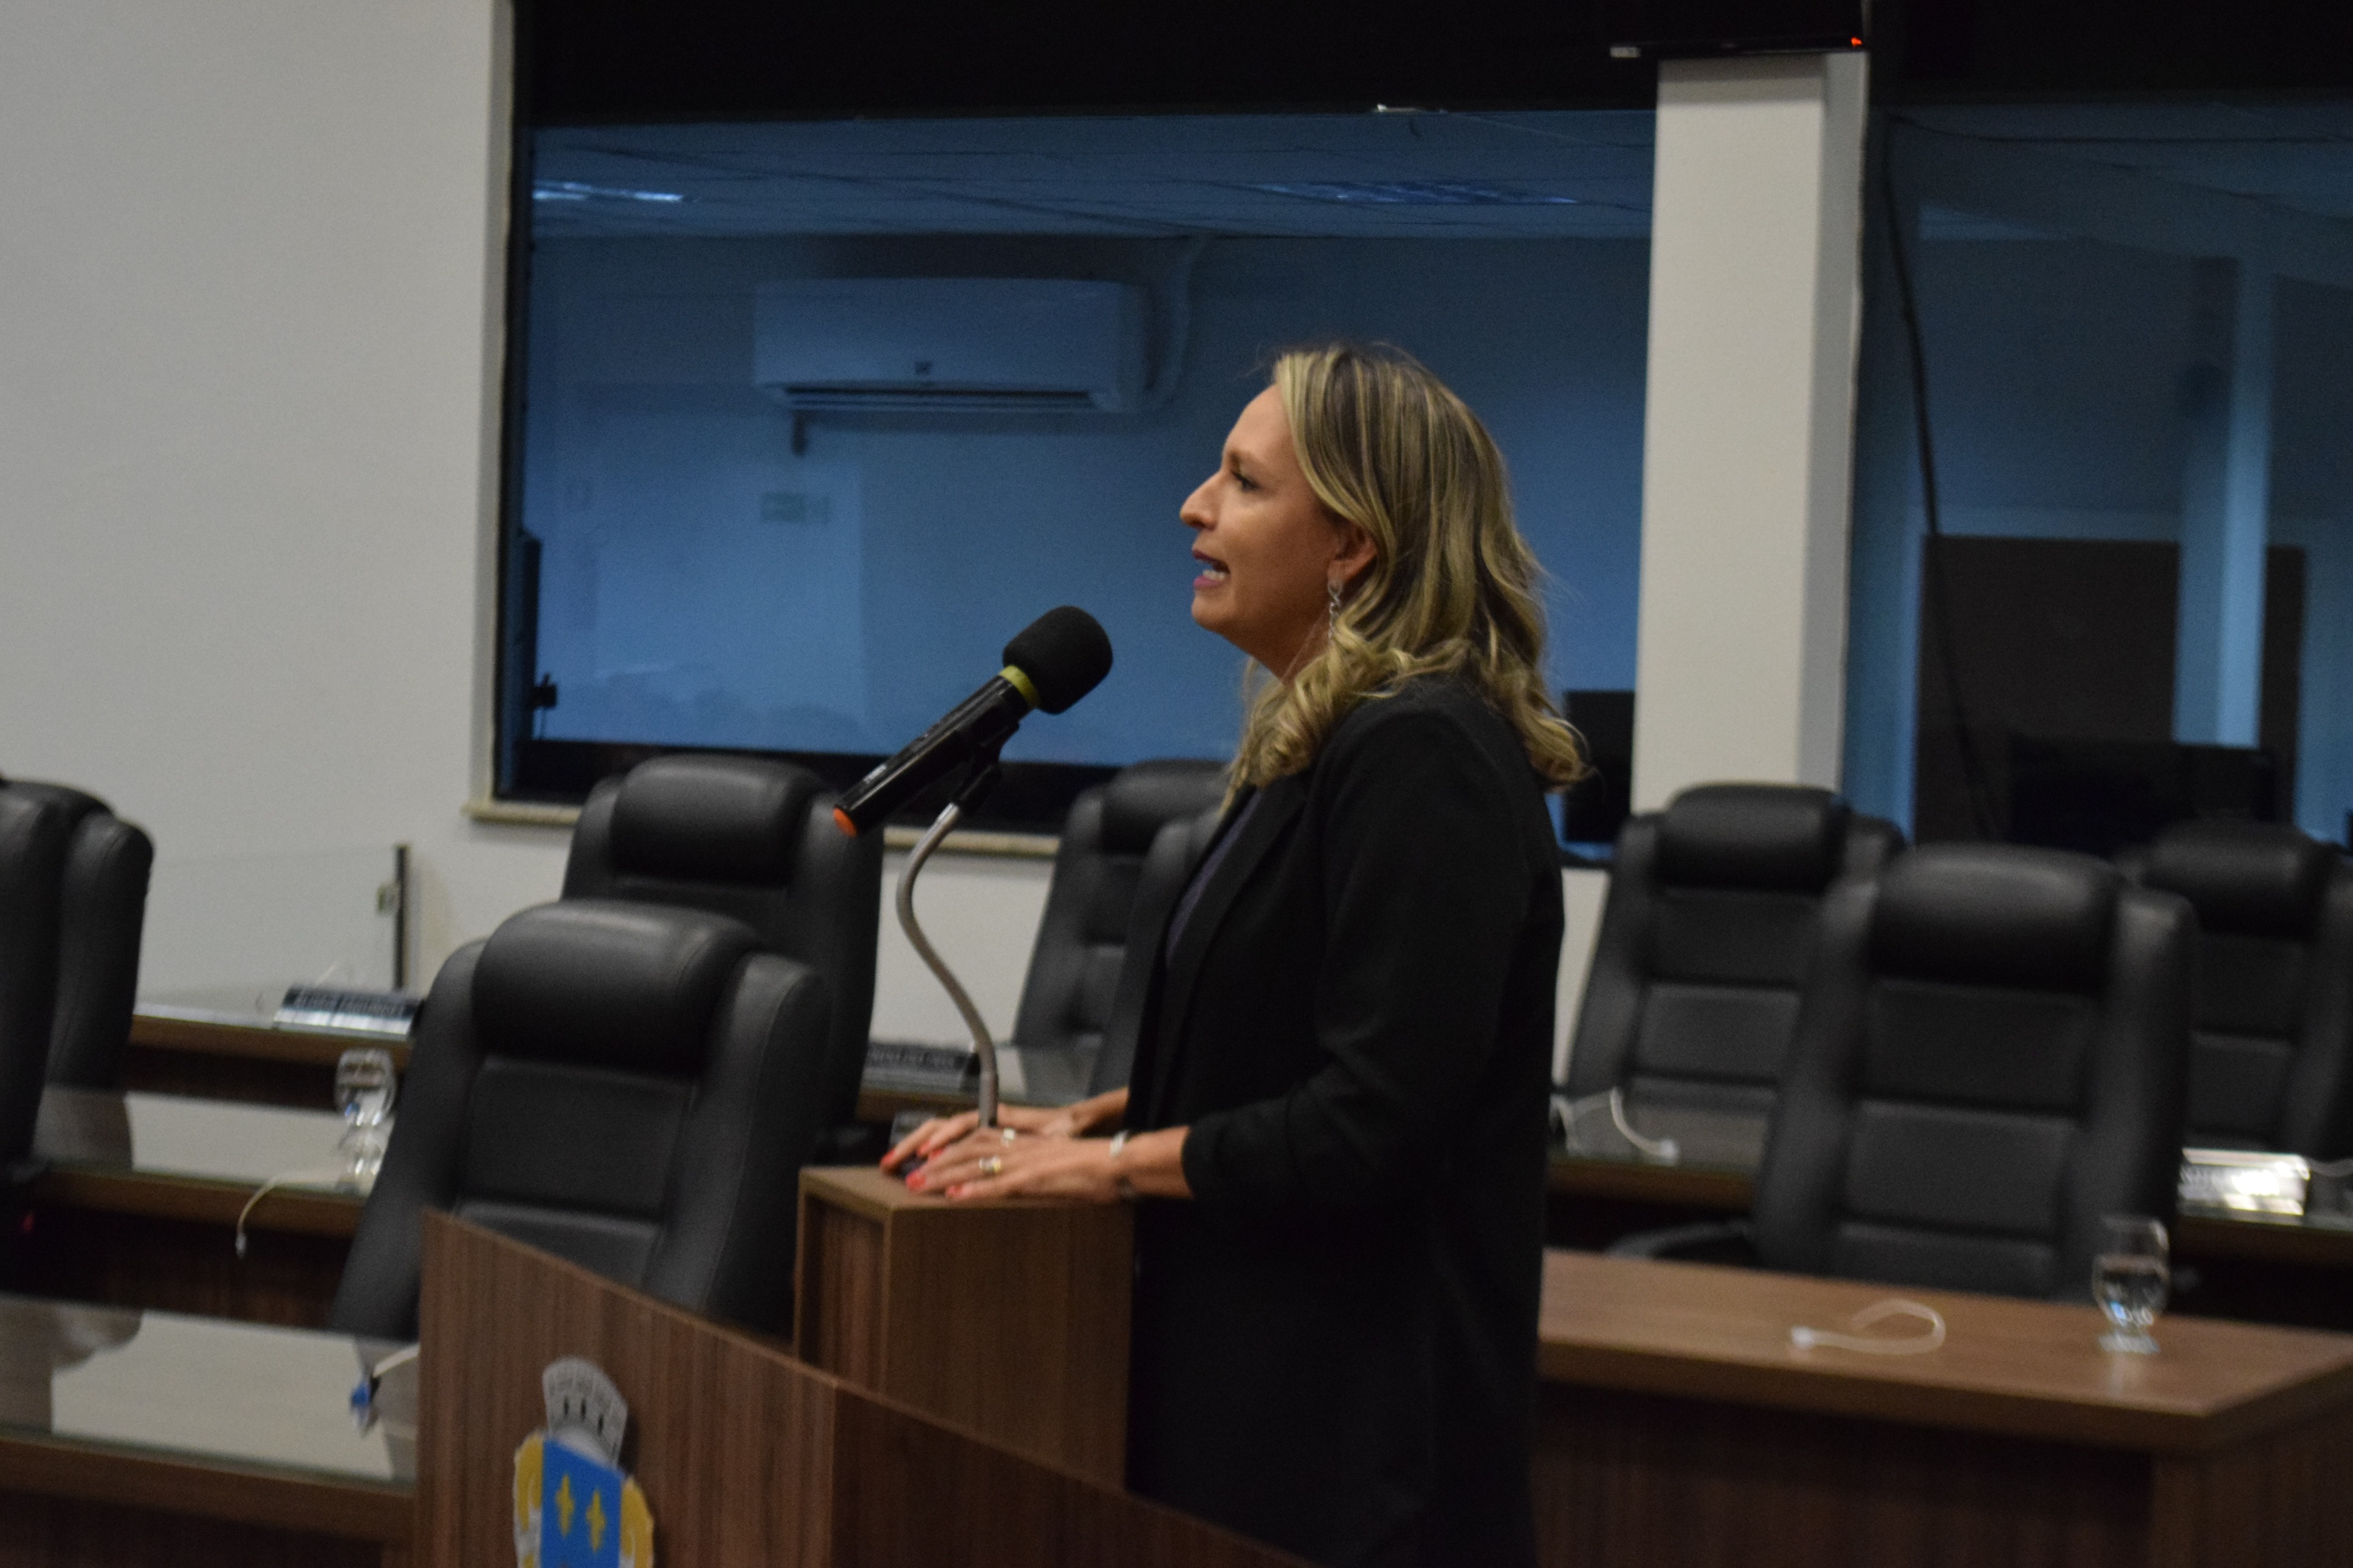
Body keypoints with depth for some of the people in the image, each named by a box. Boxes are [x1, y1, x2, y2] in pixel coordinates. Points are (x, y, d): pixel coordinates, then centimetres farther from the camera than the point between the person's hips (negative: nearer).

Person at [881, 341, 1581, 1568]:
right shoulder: (1318, 741, 13)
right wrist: (1086, 1123, 9)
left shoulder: (1421, 758, -19)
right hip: (1251, 1363, 10)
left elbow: (1374, 1122, -23)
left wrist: (1116, 1161, -13)